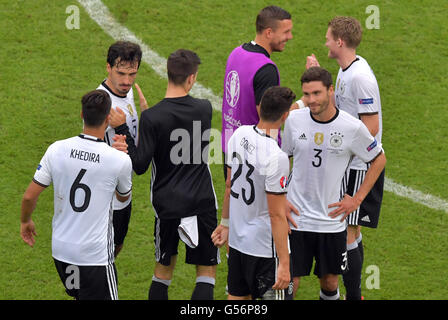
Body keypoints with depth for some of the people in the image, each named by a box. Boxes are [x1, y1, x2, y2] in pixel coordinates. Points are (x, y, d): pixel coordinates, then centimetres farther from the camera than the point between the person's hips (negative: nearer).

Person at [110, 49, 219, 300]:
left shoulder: (152, 118, -14)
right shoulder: (205, 109, -5)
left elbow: (140, 166, -13)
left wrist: (122, 129, -9)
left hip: (167, 203, -1)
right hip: (202, 202, 1)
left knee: (163, 271, 15)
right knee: (207, 272, 8)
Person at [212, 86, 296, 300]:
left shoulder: (239, 135, -2)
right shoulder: (275, 158, -24)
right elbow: (276, 215, -21)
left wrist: (225, 223, 25)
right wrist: (284, 263, -16)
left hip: (237, 240, 8)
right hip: (266, 248, -8)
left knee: (237, 296, 17)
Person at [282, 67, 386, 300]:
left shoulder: (353, 127, -10)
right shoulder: (294, 119, -5)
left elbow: (379, 160, 6)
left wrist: (356, 200, 1)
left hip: (331, 220, 0)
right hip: (296, 218, 0)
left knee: (329, 281, 10)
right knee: (289, 281, -3)